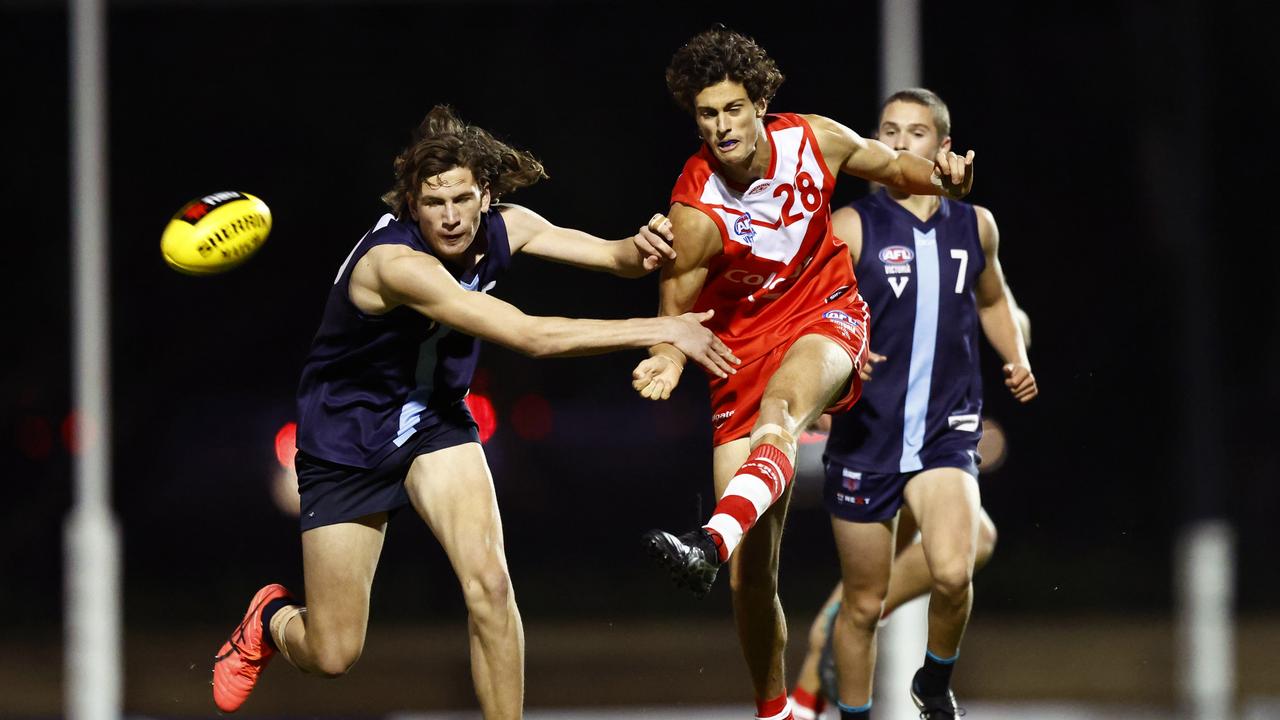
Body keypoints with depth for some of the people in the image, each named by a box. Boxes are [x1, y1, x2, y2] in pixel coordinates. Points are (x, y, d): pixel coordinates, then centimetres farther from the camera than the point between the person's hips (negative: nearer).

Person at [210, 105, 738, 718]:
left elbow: (614, 258, -5)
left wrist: (639, 249, -31)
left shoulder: (503, 229, -12)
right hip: (345, 445, -5)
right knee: (331, 656, 1)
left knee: (489, 583, -21)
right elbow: (530, 335, -39)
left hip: (435, 424, 5)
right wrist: (660, 329, -38)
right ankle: (272, 620, 37)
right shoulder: (396, 261, -33)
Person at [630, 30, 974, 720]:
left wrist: (938, 176, -12)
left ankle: (708, 545, -62)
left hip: (825, 311, 0)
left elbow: (889, 164, 10)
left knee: (777, 410, -39)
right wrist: (668, 358, -31)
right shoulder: (695, 211, -18)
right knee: (752, 571, -2)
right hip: (744, 345, 0)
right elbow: (677, 307, -9)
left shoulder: (814, 141, -10)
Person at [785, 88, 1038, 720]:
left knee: (952, 572, -22)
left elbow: (993, 300, 27)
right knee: (863, 604, 5)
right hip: (866, 434, -1)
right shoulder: (851, 228, -3)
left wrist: (1016, 358, 10)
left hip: (945, 432, 1)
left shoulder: (975, 225, 8)